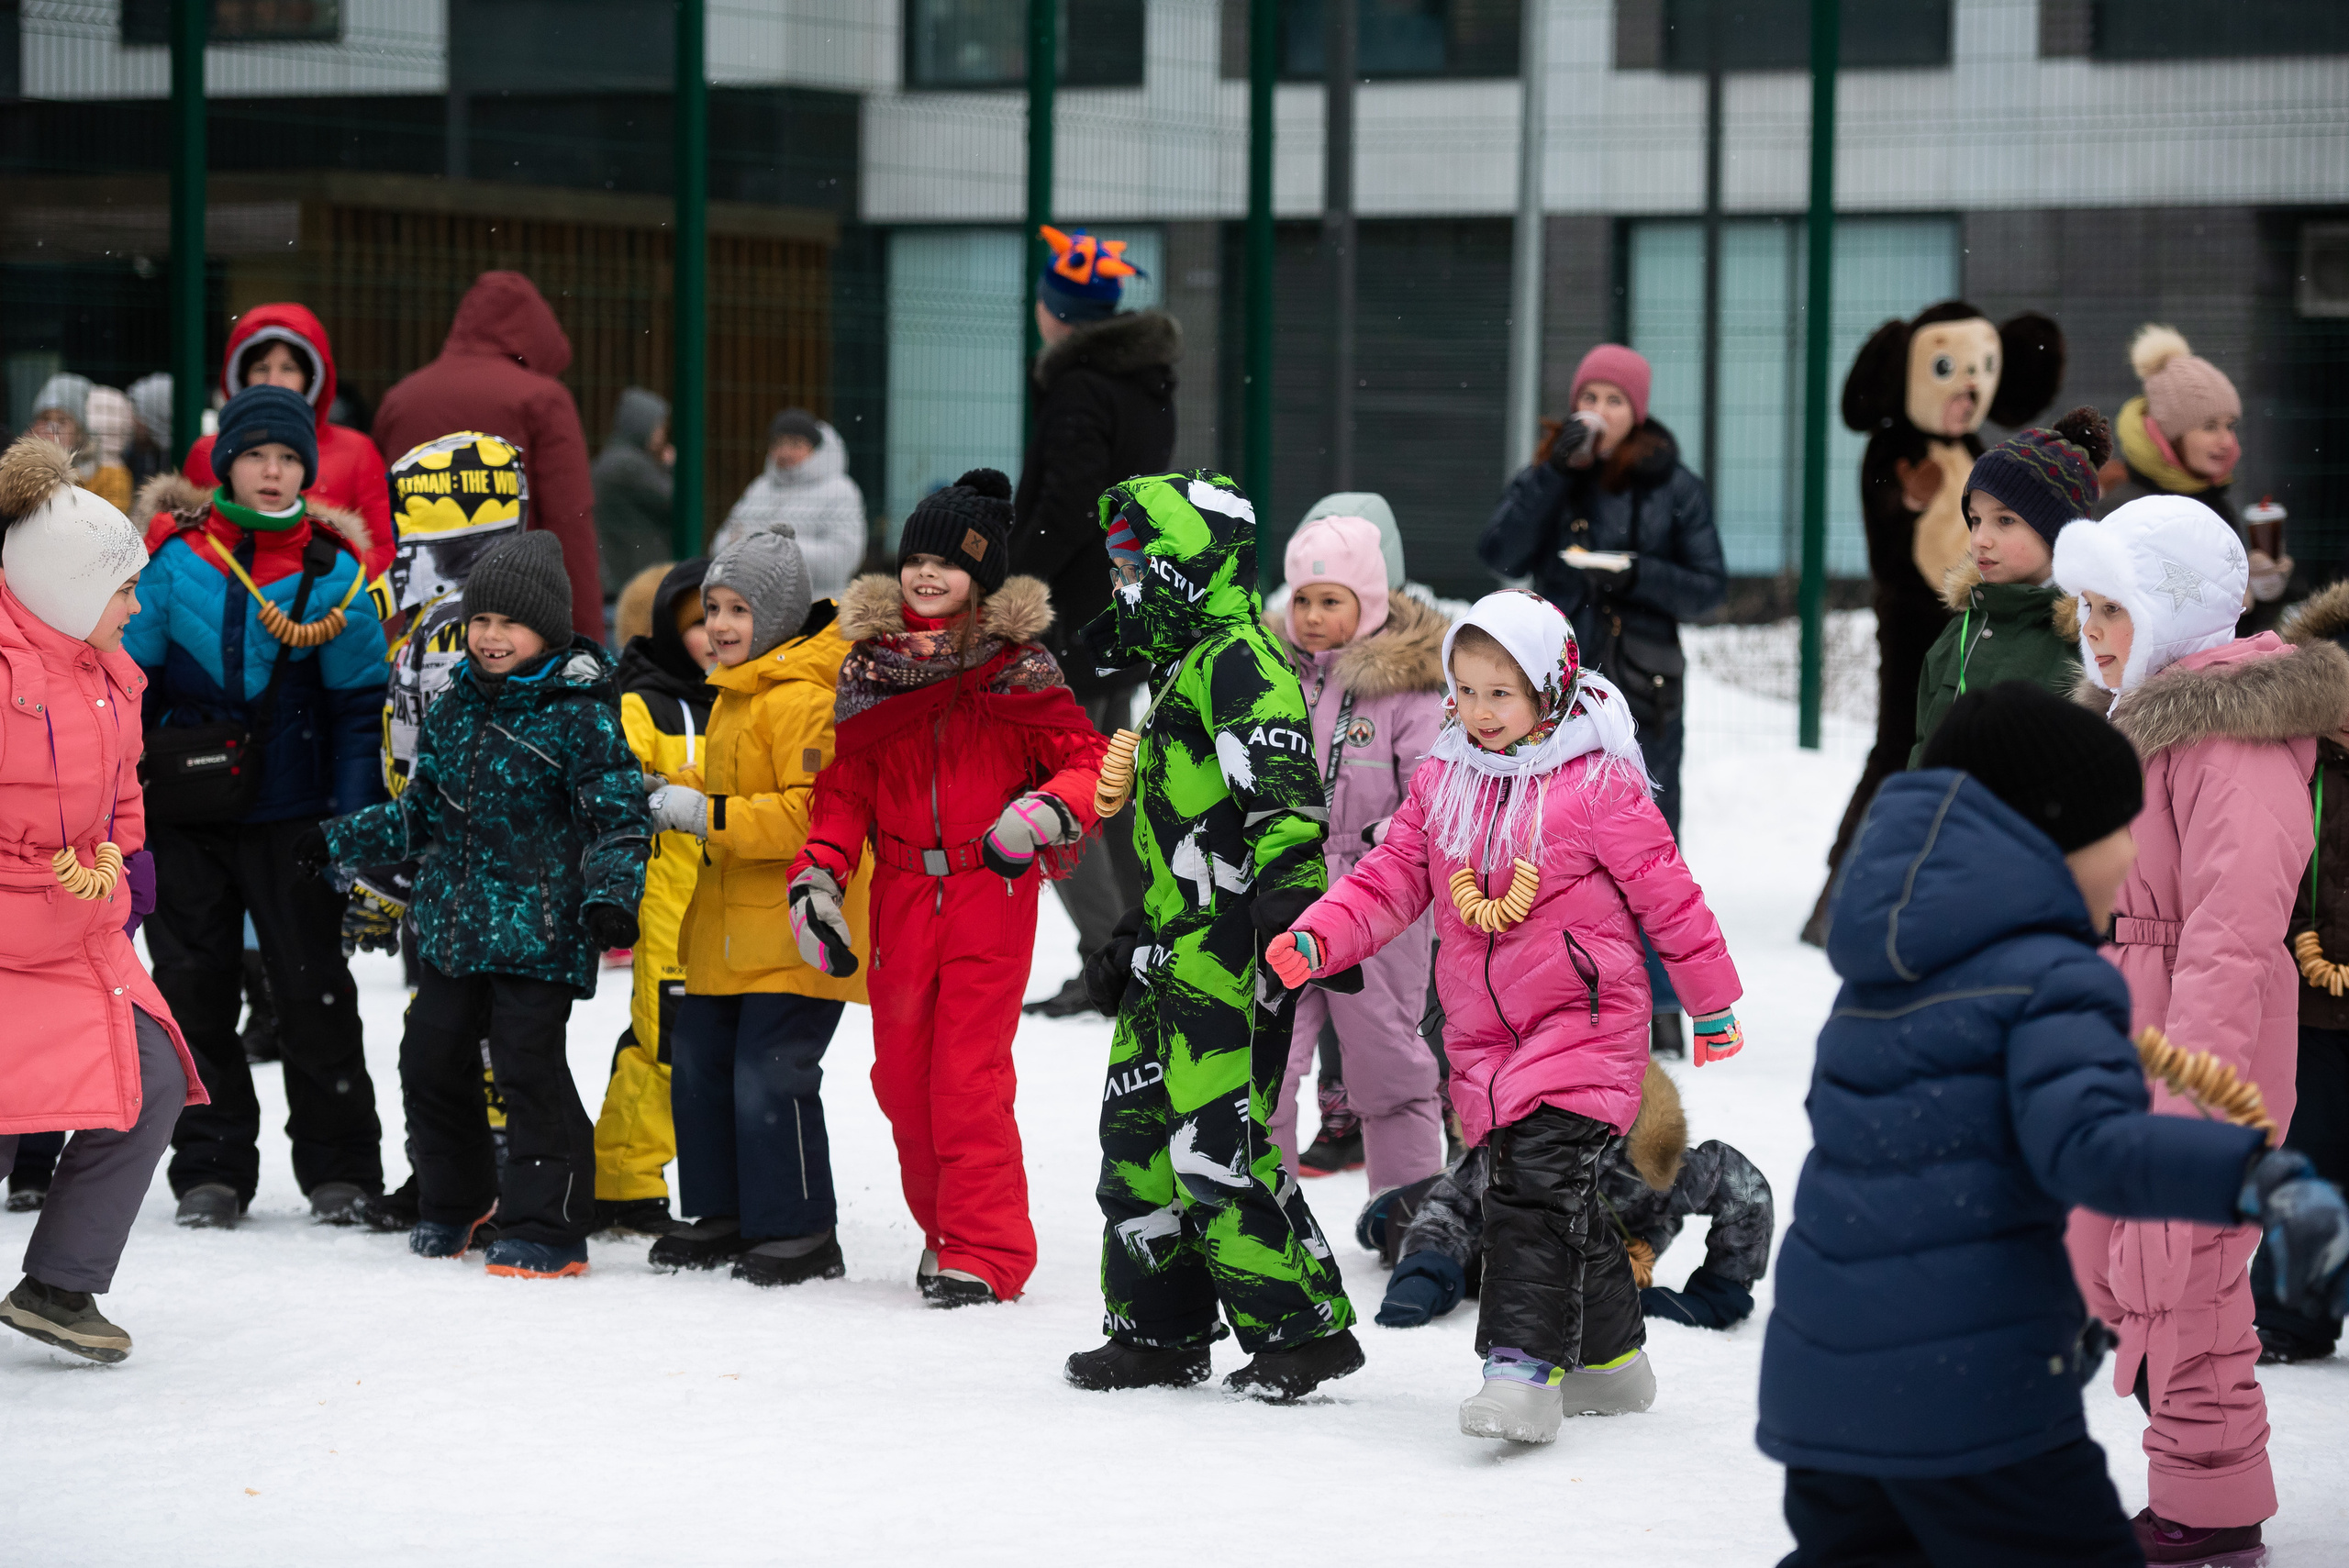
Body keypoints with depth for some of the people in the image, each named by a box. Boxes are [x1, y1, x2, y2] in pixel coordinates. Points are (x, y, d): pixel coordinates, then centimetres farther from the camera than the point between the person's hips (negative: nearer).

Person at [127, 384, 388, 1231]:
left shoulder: (333, 572, -2)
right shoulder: (174, 556, -1)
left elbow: (360, 706, 1)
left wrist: (356, 823, -5)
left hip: (291, 811, -1)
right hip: (185, 808, 1)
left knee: (312, 987, 1)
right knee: (193, 987, 5)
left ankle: (340, 1168, 11)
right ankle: (210, 1168, 14)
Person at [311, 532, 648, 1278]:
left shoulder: (580, 716, -10)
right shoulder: (455, 708, 11)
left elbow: (619, 819, -12)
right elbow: (422, 811, 22)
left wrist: (611, 895, -26)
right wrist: (341, 840, 20)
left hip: (537, 935, -7)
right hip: (453, 927, 7)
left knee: (529, 1070, -9)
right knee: (432, 1060, 13)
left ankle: (546, 1226, 0)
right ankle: (453, 1202, 32)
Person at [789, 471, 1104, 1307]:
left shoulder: (1016, 667, -3)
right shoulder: (868, 667, 7)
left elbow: (1090, 760, -2)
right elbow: (844, 789, 11)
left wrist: (1049, 808, -21)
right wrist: (816, 876, -1)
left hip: (992, 890, -4)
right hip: (902, 895, 5)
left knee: (970, 1077, -10)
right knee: (901, 1075, 9)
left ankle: (986, 1252, -2)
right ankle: (944, 1229, 27)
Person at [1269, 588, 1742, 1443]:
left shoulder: (1598, 787, -7)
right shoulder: (1442, 784, 9)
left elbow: (1665, 891, -1)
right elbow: (1390, 880, 8)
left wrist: (1712, 1003, 6)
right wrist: (1317, 937, -10)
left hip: (1582, 1024, -6)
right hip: (1485, 1035, 6)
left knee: (1538, 1188, -18)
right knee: (1555, 1200, 13)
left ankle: (1527, 1368, -24)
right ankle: (1610, 1351, 29)